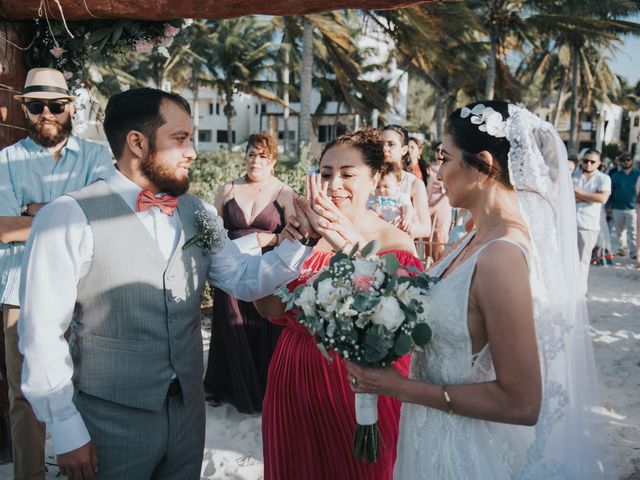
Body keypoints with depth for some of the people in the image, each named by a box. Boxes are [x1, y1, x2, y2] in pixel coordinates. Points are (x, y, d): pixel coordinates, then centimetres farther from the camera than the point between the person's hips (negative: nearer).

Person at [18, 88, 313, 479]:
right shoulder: (69, 217, -14)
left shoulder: (199, 214, 4)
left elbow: (246, 280, 3)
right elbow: (42, 333, -13)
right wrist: (68, 432, -12)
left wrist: (303, 239, -11)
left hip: (188, 409, 5)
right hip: (111, 419, -5)